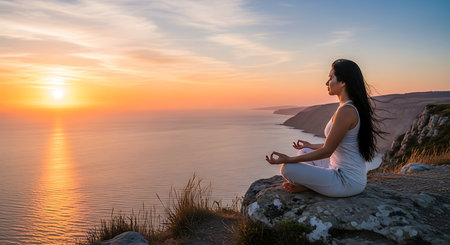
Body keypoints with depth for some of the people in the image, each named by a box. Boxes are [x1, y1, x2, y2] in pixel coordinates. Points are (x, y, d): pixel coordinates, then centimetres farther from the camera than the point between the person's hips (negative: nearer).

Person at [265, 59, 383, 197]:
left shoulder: (346, 111, -24)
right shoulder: (353, 107, 8)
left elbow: (327, 151, -21)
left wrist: (288, 159, -17)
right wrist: (312, 146, 31)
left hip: (348, 182, -10)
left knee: (287, 169, -19)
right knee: (304, 152, 24)